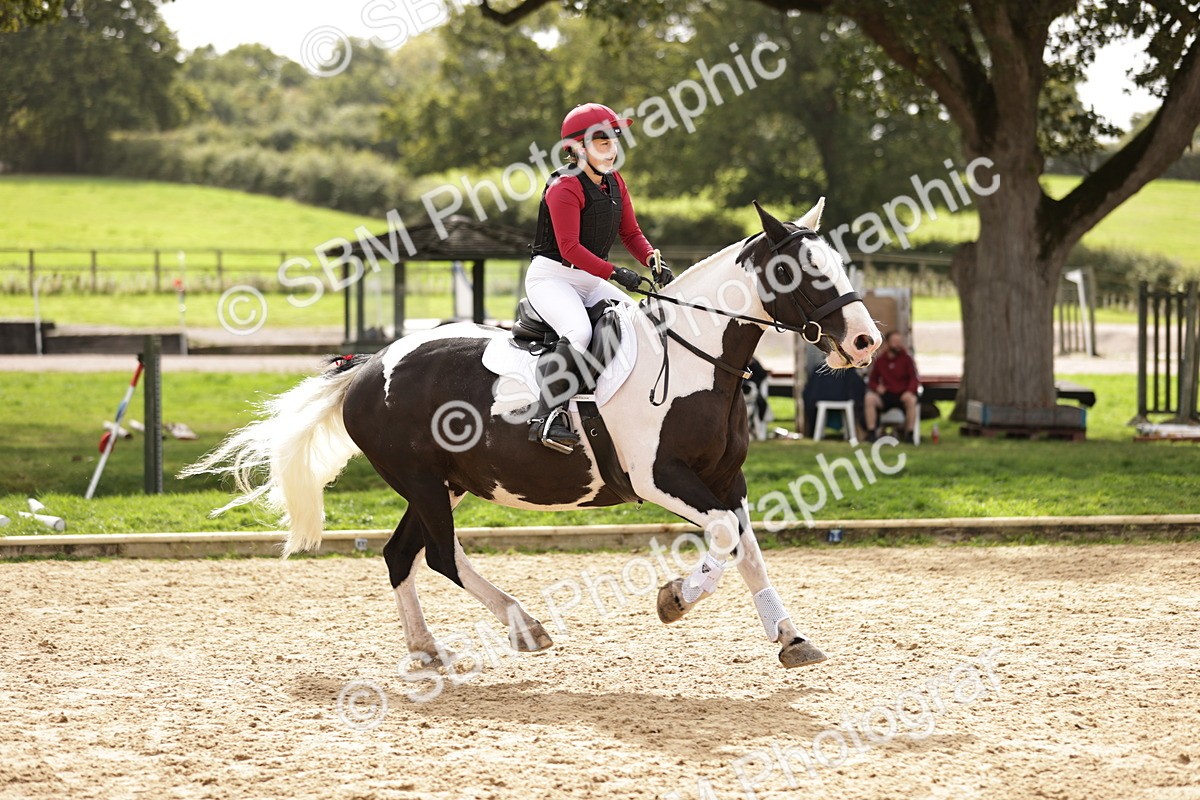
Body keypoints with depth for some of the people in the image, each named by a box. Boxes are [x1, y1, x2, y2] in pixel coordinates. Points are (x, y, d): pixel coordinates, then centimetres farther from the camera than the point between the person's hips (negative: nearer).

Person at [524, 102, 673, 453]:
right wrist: (615, 273, -28)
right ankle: (548, 417, -34)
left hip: (591, 280, 9)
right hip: (551, 276, -9)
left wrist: (654, 262, -8)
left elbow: (631, 233, 12)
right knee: (578, 332, -32)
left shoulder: (615, 183, 10)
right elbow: (570, 247, -22)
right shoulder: (564, 187, -17)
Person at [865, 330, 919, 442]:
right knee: (870, 398, -29)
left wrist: (909, 391, -26)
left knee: (911, 399, -37)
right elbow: (872, 381, 13)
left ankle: (909, 433, -23)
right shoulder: (880, 360, 7)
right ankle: (871, 432, -22)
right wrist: (877, 387, -11)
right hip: (886, 395, 2)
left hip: (902, 395, -2)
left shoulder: (906, 359, 0)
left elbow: (914, 379, -5)